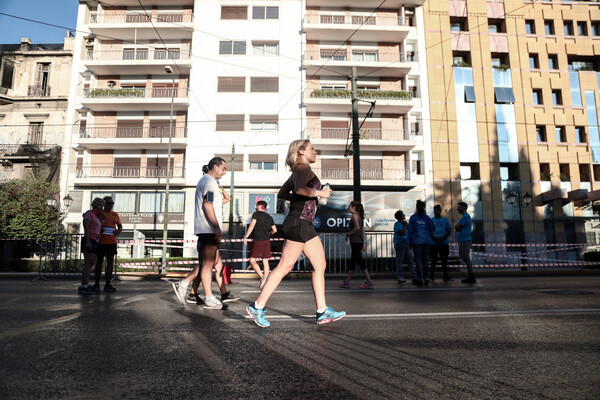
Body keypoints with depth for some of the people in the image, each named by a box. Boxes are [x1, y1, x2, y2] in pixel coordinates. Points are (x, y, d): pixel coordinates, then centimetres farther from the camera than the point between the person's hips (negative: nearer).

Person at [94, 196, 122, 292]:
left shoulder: (115, 215, 10)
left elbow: (120, 225, 23)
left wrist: (119, 230, 3)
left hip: (112, 242, 3)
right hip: (100, 242, -3)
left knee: (110, 262, 2)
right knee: (99, 262, 8)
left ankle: (107, 284, 7)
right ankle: (96, 284, 19)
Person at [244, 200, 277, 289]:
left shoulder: (256, 214, -2)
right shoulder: (269, 217, 13)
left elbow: (252, 225, -16)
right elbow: (274, 230, 9)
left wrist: (246, 237, -17)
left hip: (257, 241, -5)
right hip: (267, 241, 6)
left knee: (252, 261, -1)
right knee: (265, 261, 6)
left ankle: (262, 276, -19)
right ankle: (265, 282, 4)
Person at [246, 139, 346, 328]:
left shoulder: (298, 171, 21)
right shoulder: (304, 168, -8)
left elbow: (282, 194, 27)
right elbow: (300, 189, -29)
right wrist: (318, 193, -14)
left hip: (306, 225, 10)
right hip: (298, 222, -10)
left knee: (320, 264, 8)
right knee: (284, 266, -6)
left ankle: (323, 312, 12)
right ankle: (257, 306, 3)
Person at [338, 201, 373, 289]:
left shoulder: (354, 215, -8)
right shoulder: (360, 216, 18)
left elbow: (357, 227, -22)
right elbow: (363, 231, 16)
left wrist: (348, 234, -11)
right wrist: (364, 244, 15)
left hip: (355, 242, -9)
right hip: (360, 241, 9)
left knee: (359, 261, -7)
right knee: (352, 261, 12)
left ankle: (369, 282, -6)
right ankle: (346, 282, 20)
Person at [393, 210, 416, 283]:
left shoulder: (406, 222, 16)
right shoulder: (397, 224, -7)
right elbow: (402, 232, -19)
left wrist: (407, 225, 3)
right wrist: (405, 226, -8)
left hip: (407, 244, 7)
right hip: (400, 243, -7)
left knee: (410, 261, 6)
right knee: (400, 261, -1)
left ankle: (414, 277, 8)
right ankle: (400, 277, 4)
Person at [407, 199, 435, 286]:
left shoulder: (413, 217, -5)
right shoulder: (427, 217, 4)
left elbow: (410, 230, -4)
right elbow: (432, 228, 8)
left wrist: (409, 241, 2)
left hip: (416, 241, -3)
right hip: (426, 241, 3)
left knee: (418, 260, 0)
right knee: (425, 259, 10)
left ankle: (420, 279, -1)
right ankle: (426, 279, 12)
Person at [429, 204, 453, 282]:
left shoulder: (445, 220, 7)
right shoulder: (431, 220, 5)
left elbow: (449, 231, 4)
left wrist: (443, 238, -12)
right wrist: (435, 238, -14)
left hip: (444, 243, 1)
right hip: (433, 243, -1)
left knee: (444, 260, 6)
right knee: (433, 260, 2)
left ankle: (446, 276, 13)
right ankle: (431, 276, 5)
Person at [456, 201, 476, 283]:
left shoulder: (465, 216, -13)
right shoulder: (466, 216, 20)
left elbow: (456, 227, -16)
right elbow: (458, 227, 21)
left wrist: (457, 226, 4)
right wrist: (458, 227, 1)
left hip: (464, 240, -10)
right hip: (464, 240, 10)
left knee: (466, 259, -8)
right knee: (466, 259, 11)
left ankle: (471, 277, -6)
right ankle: (471, 277, 14)